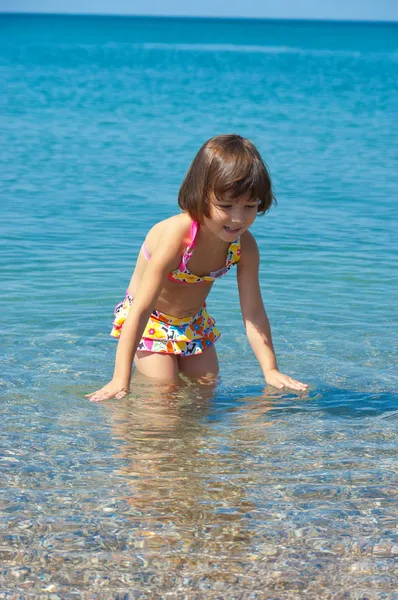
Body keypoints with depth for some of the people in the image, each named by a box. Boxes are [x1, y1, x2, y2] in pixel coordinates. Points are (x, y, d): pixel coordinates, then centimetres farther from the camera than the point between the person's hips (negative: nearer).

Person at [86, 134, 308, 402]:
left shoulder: (245, 246, -21)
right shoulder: (175, 235, -38)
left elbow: (254, 313, -12)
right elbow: (140, 310, -37)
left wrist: (271, 371, -16)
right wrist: (121, 380, -39)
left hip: (194, 320, 6)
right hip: (151, 321, -5)